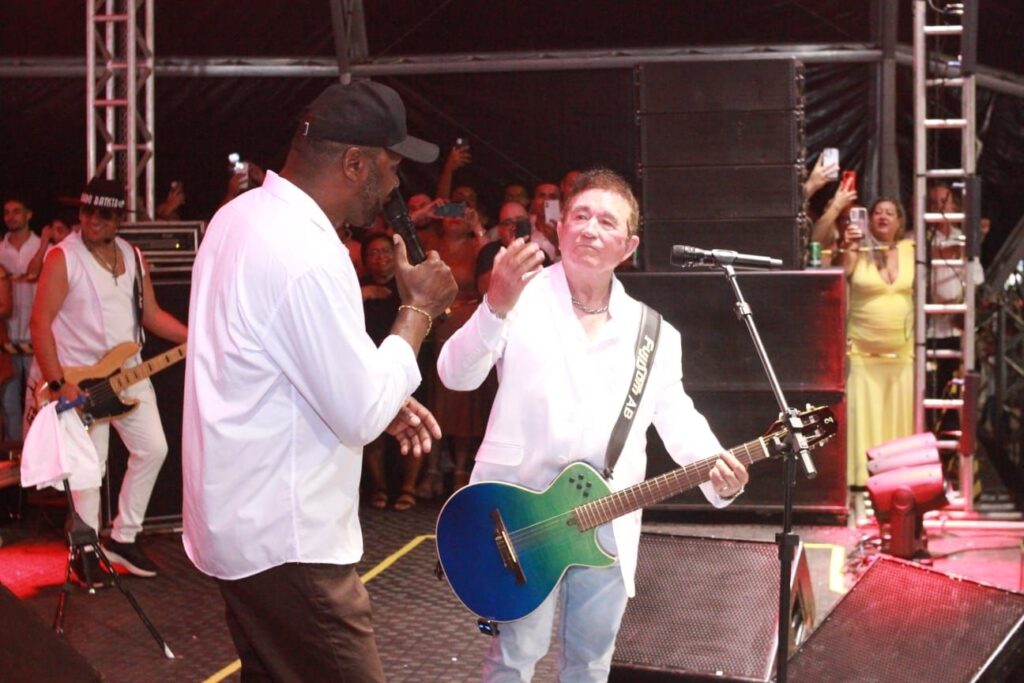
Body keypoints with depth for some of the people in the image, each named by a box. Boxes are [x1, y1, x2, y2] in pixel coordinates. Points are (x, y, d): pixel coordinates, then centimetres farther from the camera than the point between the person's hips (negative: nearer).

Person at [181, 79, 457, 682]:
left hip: (241, 519, 10)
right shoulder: (307, 256, -24)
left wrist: (383, 400, 10)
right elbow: (361, 416, -20)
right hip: (288, 540, -10)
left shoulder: (243, 216, 7)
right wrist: (418, 310, -9)